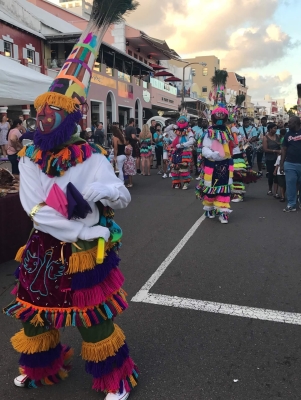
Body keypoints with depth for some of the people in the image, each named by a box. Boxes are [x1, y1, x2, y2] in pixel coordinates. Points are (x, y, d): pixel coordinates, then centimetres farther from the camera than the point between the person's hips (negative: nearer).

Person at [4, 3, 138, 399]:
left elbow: (122, 196, -9)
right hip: (43, 250, 5)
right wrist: (83, 231, -22)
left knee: (95, 320, 6)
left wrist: (90, 190, -29)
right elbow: (35, 210, -14)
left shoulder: (89, 157, -13)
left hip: (84, 252, -4)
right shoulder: (29, 158, -3)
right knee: (35, 316, 19)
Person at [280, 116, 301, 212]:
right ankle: (291, 204, 9)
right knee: (290, 184, 2)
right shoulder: (288, 134, 9)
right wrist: (281, 164, 6)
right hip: (290, 164, 3)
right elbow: (284, 149, 10)